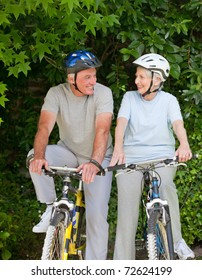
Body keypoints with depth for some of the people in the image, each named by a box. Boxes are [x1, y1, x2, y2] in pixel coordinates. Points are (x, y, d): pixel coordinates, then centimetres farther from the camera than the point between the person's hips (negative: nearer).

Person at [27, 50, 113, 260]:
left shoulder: (103, 93, -19)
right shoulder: (56, 93, -13)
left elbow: (102, 130, -32)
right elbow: (45, 126, -26)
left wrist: (95, 163, -48)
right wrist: (39, 156, -46)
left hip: (97, 158, -2)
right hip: (69, 153, 2)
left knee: (97, 215, -11)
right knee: (34, 156, -29)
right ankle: (52, 207, -10)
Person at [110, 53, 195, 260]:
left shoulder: (169, 100, 5)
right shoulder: (130, 97, 8)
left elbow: (178, 124, -13)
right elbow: (121, 122, -8)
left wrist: (184, 144, -36)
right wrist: (118, 148, -29)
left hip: (161, 154, -1)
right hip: (131, 154, 2)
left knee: (165, 184, -34)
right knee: (127, 204, -12)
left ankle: (176, 240, -23)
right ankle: (123, 261, -5)